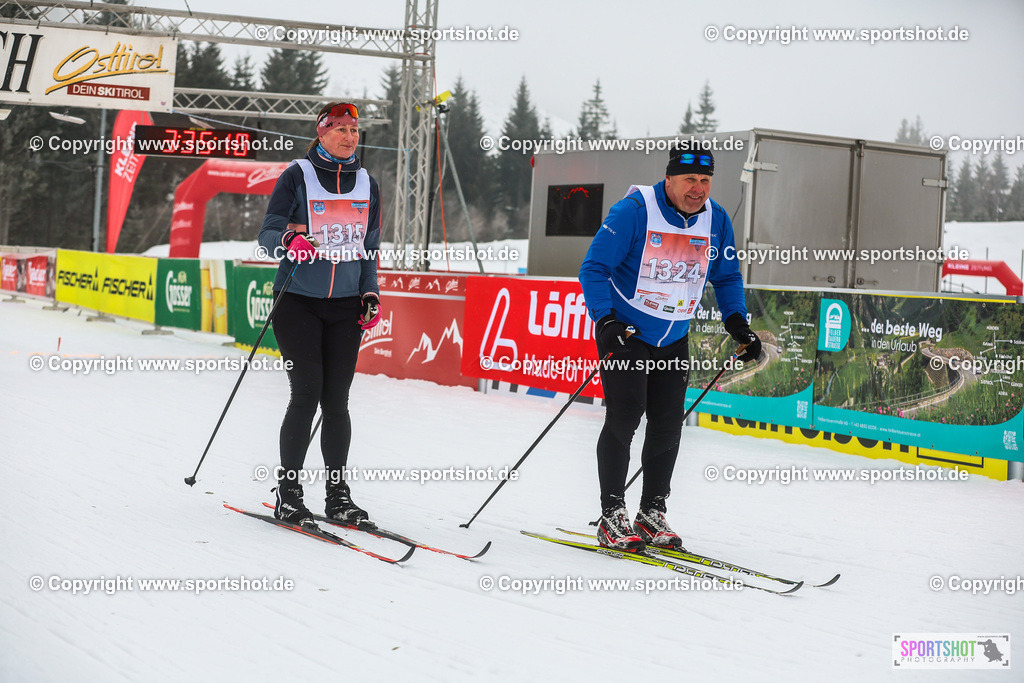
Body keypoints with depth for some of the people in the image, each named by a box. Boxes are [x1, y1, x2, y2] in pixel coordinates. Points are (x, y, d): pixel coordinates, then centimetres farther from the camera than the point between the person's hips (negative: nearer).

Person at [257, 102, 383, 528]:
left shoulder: (367, 184, 13)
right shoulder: (298, 176, -2)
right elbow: (268, 233, -4)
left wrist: (370, 294, 9)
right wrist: (289, 241, -26)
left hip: (345, 305, 4)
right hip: (298, 300, -4)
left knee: (337, 400, 2)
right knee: (307, 393, -10)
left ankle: (338, 493, 10)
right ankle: (288, 492, 0)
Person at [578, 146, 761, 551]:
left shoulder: (716, 220, -1)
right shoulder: (634, 212, -18)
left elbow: (727, 277, 14)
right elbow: (593, 269, -16)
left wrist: (737, 324, 1)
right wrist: (606, 320, -27)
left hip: (674, 339, 5)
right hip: (624, 332, -5)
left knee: (668, 426, 4)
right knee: (624, 419, -11)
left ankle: (652, 513, 17)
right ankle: (612, 518, -1)